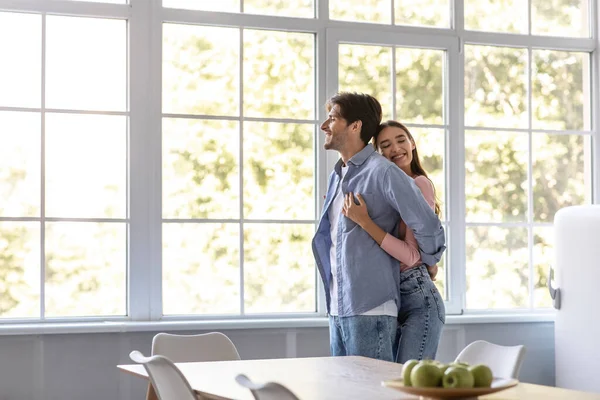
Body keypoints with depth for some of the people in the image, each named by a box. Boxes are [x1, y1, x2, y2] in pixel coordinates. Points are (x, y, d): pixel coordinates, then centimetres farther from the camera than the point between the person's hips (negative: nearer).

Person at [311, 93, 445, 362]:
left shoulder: (382, 172, -12)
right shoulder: (336, 176, 16)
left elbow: (428, 228, -14)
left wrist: (428, 263, 3)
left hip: (369, 310, -8)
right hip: (338, 309, 8)